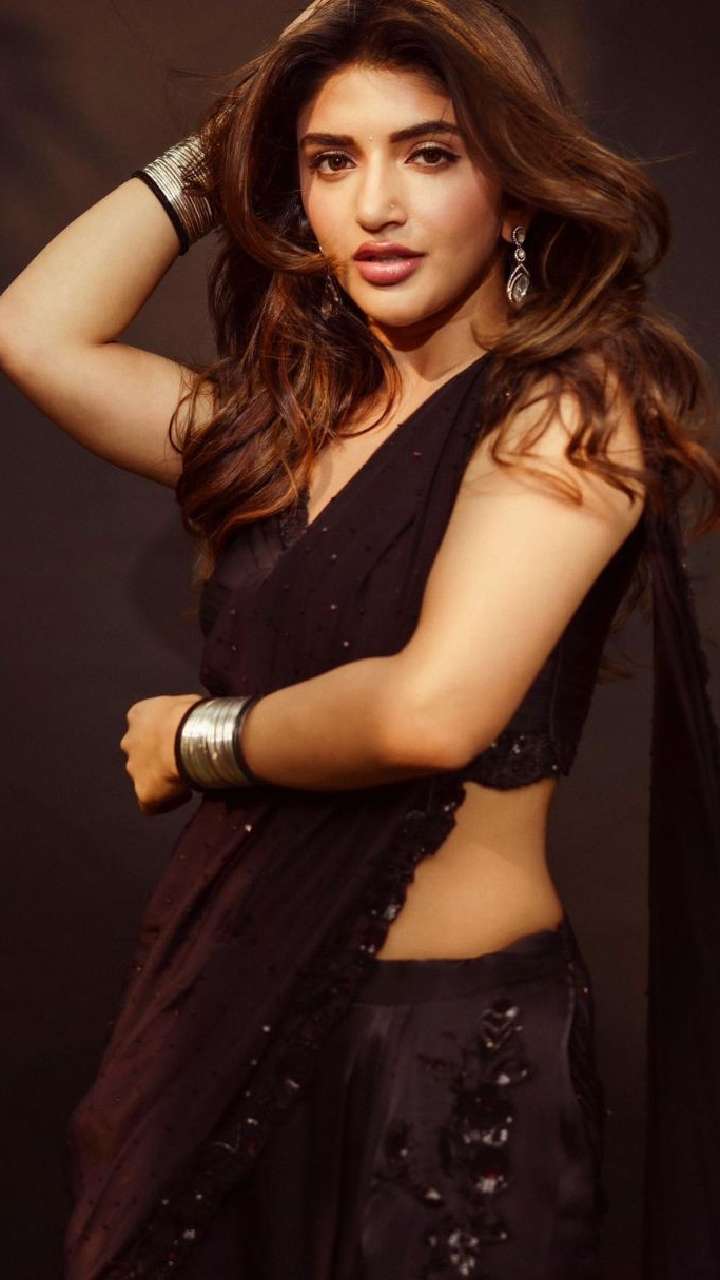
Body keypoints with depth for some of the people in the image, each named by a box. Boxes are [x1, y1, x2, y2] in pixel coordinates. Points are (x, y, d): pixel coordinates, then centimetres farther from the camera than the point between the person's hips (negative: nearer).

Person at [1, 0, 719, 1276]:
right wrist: (221, 144, 6)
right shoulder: (294, 417, 6)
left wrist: (199, 739, -7)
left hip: (449, 1037, -6)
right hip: (229, 1005, 6)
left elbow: (430, 712, -24)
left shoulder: (568, 406, -12)